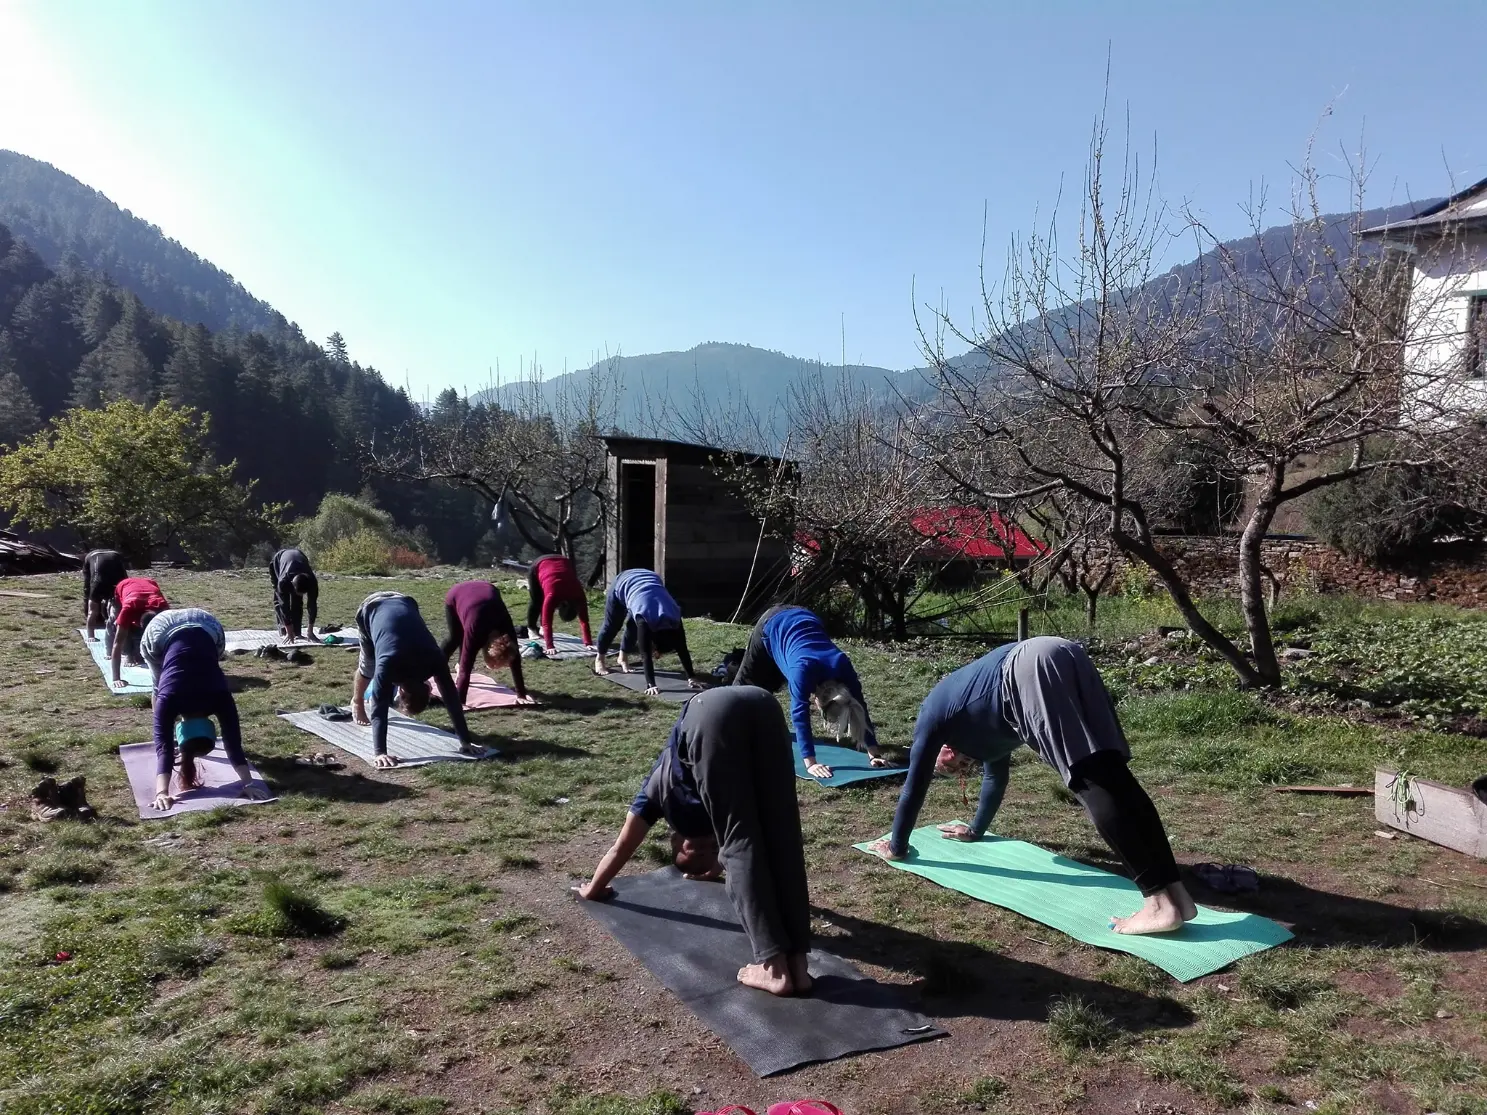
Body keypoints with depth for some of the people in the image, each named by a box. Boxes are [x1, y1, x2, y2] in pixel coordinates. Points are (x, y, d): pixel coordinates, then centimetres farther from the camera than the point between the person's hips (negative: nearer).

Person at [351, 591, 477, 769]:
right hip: (371, 608, -2)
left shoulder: (436, 661, -31)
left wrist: (465, 741, -27)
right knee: (368, 667, 13)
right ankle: (357, 703, 40)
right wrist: (379, 752, -48)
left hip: (403, 603, 2)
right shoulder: (388, 664, -39)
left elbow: (452, 700, -27)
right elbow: (379, 711, -39)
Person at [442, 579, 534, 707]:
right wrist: (460, 702, -43)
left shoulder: (508, 632, -32)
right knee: (455, 637, 10)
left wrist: (521, 695, -22)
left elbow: (515, 662, -24)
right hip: (456, 595, -2)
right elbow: (466, 669, -40)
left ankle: (459, 666, 32)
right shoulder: (474, 633, -41)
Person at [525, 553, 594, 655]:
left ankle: (540, 627, 16)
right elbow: (547, 623, -37)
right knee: (536, 601, 5)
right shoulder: (552, 596, -38)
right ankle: (531, 628, 23)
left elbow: (584, 621, -23)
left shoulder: (579, 596, -28)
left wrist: (588, 643, -26)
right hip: (538, 566, -3)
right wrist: (549, 646, -42)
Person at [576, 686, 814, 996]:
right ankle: (797, 962, 3)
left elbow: (621, 848, 46)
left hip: (712, 714, -3)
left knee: (740, 843, 2)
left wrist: (593, 890, 61)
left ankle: (773, 966, -2)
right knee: (783, 841, 7)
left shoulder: (660, 788, 35)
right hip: (764, 705, 4)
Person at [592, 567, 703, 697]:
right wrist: (651, 685, -46)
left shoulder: (674, 619, -28)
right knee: (612, 626, 12)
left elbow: (682, 650, -22)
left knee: (633, 626, 13)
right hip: (623, 584, -3)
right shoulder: (645, 619, -40)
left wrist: (692, 677, -24)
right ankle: (599, 659, 35)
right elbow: (646, 655, -41)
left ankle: (623, 658, 37)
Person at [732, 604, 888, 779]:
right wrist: (810, 764, -56)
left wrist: (875, 754, -29)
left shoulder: (844, 671, -31)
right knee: (750, 682, 16)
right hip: (773, 624, -4)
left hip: (807, 620, 4)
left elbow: (861, 708, -25)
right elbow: (800, 716, -49)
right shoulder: (803, 670, -45)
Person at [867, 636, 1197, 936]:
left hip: (1033, 670, -7)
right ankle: (1176, 894, -11)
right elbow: (996, 774, 54)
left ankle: (1162, 903, -21)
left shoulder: (934, 714, 25)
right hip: (1066, 657, 7)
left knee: (1090, 780, -15)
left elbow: (915, 786, 27)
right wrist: (977, 829, 66)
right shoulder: (981, 725, 42)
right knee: (1112, 776, -2)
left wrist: (896, 846, 37)